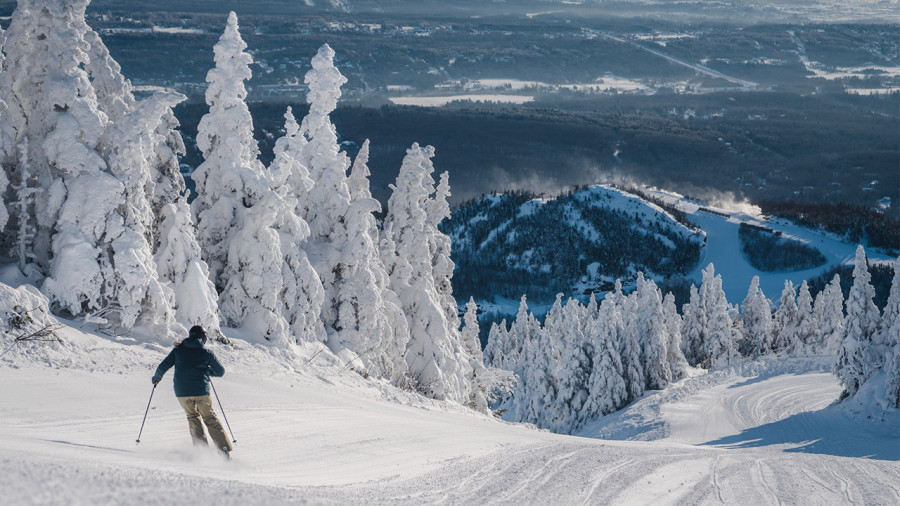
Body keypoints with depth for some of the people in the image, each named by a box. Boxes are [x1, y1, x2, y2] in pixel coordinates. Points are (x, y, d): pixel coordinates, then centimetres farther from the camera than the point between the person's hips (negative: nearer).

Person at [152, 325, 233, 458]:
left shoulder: (178, 350, 4)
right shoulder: (206, 352, 0)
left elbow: (163, 366, 4)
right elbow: (220, 371, 9)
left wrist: (157, 377, 24)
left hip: (182, 392, 2)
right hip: (201, 391, -1)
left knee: (193, 417, 20)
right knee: (210, 418, 11)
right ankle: (224, 449, 5)